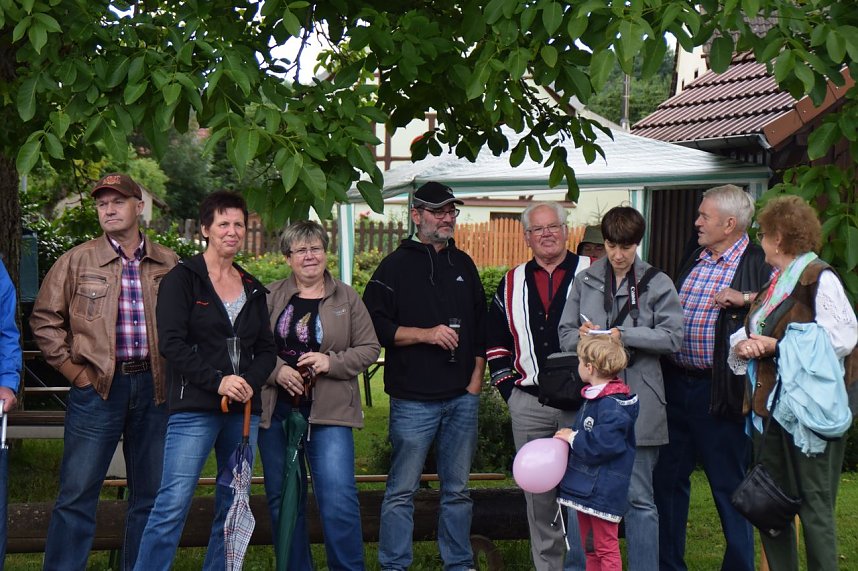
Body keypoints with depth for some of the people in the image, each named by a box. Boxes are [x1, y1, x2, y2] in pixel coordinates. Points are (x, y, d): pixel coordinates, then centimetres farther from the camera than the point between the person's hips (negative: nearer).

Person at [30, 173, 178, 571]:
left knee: (150, 494, 9)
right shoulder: (77, 261, 3)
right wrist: (74, 371, -2)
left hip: (154, 388, 2)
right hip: (98, 386, -2)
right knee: (77, 494, -1)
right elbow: (45, 319, 5)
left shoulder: (168, 264, 7)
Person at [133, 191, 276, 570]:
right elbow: (171, 343, -9)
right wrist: (218, 381, -17)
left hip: (244, 409, 6)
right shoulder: (182, 278, 0)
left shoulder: (253, 289, 16)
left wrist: (250, 382, -5)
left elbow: (266, 350, 16)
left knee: (234, 507, 7)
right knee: (173, 504, -11)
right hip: (194, 409, -5)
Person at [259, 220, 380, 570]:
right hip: (276, 409, 2)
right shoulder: (270, 297, 6)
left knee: (338, 499, -11)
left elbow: (369, 349, 3)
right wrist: (277, 370, -13)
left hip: (329, 411, -2)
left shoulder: (347, 298, 5)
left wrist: (331, 362, -11)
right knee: (282, 499, 9)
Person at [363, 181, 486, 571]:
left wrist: (476, 379, 10)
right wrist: (426, 334, -14)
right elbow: (374, 325, -8)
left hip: (462, 399, 5)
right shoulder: (397, 266, 0)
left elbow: (481, 326, 19)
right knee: (402, 491, 0)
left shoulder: (463, 265, 16)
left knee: (457, 490, 11)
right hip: (414, 400, -4)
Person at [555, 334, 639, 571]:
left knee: (606, 548, 0)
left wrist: (573, 438, -16)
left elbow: (602, 445, -29)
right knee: (589, 547, 18)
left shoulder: (613, 406, -21)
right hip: (585, 487, 10)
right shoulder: (592, 398, 10)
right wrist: (567, 437, 5)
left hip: (603, 490, -10)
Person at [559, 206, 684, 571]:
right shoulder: (585, 281, 11)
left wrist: (625, 336, -15)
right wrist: (582, 336, -10)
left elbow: (672, 337, -5)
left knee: (638, 497, 3)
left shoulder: (657, 283, 2)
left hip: (637, 402, -3)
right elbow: (565, 333, 12)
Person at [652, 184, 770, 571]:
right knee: (668, 478, 14)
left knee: (729, 486, 3)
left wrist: (745, 298, -22)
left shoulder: (758, 264, -8)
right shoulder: (693, 260, 13)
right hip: (675, 385, 7)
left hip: (720, 391, -7)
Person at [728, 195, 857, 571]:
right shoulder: (772, 283, 18)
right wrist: (743, 345, -3)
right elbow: (747, 332, 21)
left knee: (814, 507, -5)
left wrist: (776, 345, -16)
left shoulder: (819, 278, -10)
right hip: (770, 408, 9)